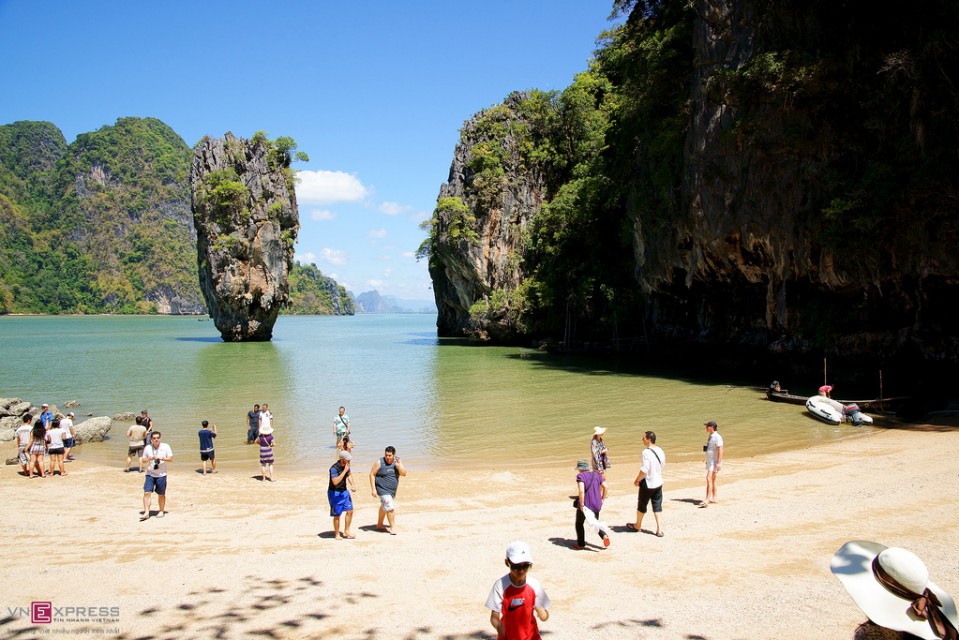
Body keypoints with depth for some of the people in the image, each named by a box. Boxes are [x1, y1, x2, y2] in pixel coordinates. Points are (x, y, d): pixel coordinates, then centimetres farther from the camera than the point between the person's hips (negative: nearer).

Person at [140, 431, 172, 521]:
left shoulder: (165, 446, -1)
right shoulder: (147, 448, 4)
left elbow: (170, 458, -3)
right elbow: (143, 460, 9)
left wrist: (161, 458, -19)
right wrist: (148, 459, -12)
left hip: (161, 474, -1)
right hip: (150, 474, 1)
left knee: (161, 494, 7)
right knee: (147, 493, -9)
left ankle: (161, 511, 24)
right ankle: (146, 513, -4)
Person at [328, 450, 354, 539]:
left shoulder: (346, 465, -1)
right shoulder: (334, 468, -24)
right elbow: (335, 482, -37)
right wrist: (345, 471, -34)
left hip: (344, 491, 7)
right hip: (335, 493, -7)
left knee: (350, 511, 5)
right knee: (337, 515, 2)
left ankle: (346, 532, 17)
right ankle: (337, 534, 17)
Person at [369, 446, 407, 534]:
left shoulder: (397, 461, -3)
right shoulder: (379, 462, -15)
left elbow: (404, 473, -8)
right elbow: (372, 474, -11)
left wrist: (398, 466, -26)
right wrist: (373, 489, -16)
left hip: (392, 490, 6)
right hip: (383, 490, -6)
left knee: (384, 506, 22)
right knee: (390, 507, -15)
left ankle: (379, 525, 40)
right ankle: (393, 527, -1)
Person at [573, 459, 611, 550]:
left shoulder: (580, 476, -10)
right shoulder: (596, 474, 8)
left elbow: (581, 491, -23)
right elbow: (605, 487, 2)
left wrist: (581, 505, -18)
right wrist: (602, 500, 9)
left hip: (585, 504, -5)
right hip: (597, 504, 5)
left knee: (579, 524, 17)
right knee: (595, 522, 24)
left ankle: (581, 544, 23)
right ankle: (605, 536, 0)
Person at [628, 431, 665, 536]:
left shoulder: (646, 452, -23)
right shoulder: (661, 451, 0)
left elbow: (644, 469, -26)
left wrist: (637, 480, -11)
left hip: (647, 484, -6)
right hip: (658, 483, 6)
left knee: (642, 505, 13)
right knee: (657, 506, 12)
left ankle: (637, 526, 30)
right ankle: (659, 530, 7)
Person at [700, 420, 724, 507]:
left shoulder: (717, 437, -17)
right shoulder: (710, 436, 13)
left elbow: (720, 450, -22)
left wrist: (718, 463, -27)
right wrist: (707, 460, 25)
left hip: (714, 461, -10)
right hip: (709, 461, 10)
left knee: (709, 479, -18)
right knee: (712, 479, 18)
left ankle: (707, 500, -23)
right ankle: (714, 497, 29)